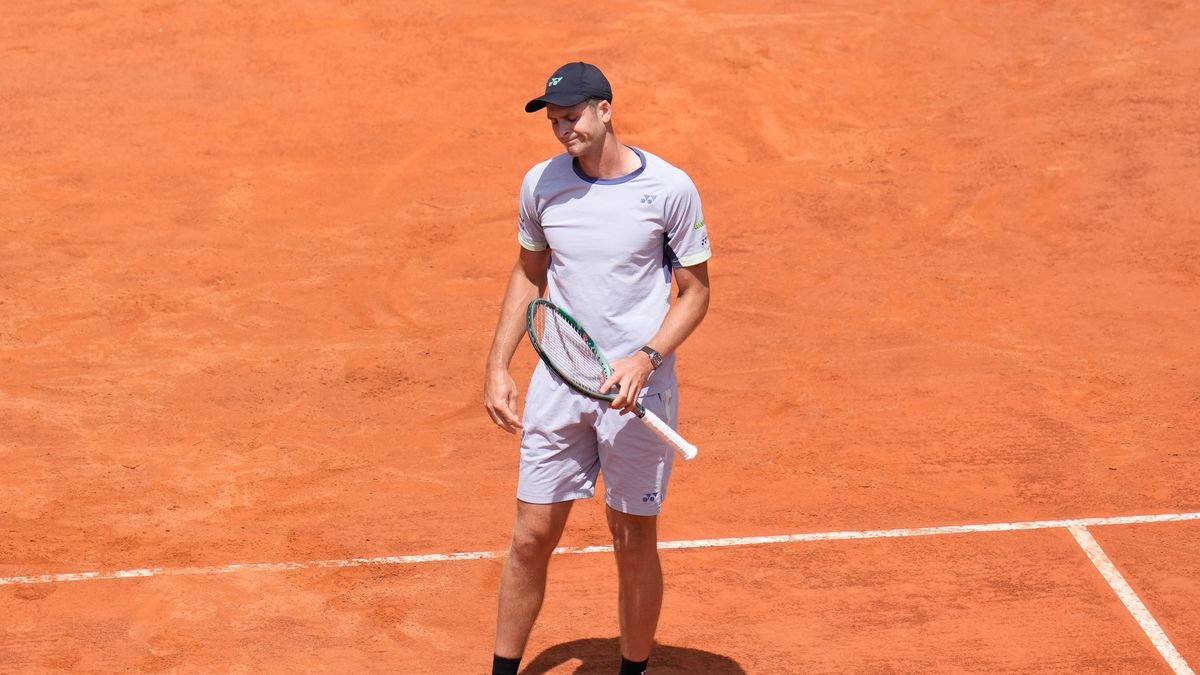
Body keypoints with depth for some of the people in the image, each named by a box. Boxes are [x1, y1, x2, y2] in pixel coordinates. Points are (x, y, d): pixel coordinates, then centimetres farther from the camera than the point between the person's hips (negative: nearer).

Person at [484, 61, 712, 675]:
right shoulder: (541, 183, 2)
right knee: (531, 537, 4)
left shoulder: (670, 188, -9)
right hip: (557, 381, 3)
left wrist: (646, 357, -17)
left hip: (638, 389, -3)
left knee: (634, 546, 6)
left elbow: (695, 291, -2)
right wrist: (498, 365, 10)